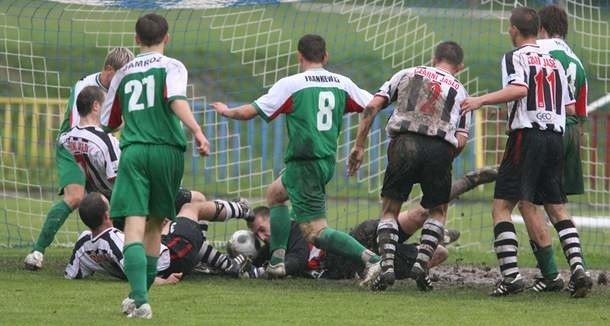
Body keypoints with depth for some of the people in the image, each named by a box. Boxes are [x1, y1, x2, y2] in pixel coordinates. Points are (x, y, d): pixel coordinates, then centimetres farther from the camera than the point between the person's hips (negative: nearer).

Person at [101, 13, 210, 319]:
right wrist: (197, 131, -25)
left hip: (133, 152, 1)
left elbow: (108, 122, 24)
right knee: (155, 224, 15)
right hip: (166, 149, -1)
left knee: (134, 225, -10)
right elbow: (177, 100, -15)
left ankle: (140, 299, -27)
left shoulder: (123, 73, 17)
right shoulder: (171, 67, 6)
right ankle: (139, 296, 19)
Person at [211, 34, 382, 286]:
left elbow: (249, 112, -6)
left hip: (304, 165, -7)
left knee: (315, 232, -6)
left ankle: (370, 259, -22)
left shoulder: (290, 85, -10)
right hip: (328, 160, 7)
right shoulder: (342, 83, 3)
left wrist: (226, 111, 14)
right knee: (275, 192, 29)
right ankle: (277, 262, 23)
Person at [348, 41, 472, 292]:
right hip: (440, 148, 0)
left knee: (390, 210, 13)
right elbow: (461, 140, 9)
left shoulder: (408, 74, 21)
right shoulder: (459, 90, 22)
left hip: (405, 143, 0)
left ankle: (387, 266, -4)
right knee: (438, 211, 21)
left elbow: (372, 106, 10)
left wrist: (359, 146, 12)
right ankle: (421, 263, 4)